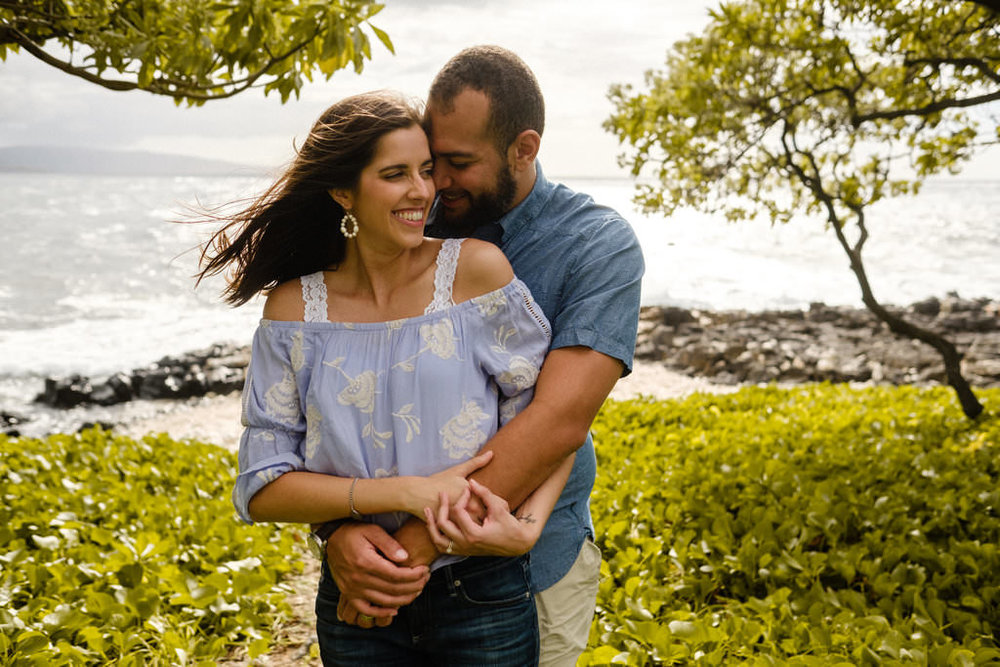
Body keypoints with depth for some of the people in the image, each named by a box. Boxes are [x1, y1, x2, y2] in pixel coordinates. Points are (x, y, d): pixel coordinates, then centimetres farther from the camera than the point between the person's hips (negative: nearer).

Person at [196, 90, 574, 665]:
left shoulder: (475, 268, -9)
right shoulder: (295, 308, -6)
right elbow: (261, 488, -7)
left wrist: (526, 525, -23)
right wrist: (407, 493, -19)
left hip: (483, 596, -1)